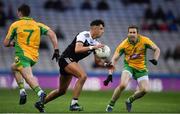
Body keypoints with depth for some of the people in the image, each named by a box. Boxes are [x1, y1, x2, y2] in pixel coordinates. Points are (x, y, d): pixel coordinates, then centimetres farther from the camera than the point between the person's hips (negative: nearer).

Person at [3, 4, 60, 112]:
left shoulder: (15, 25, 6)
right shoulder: (37, 25, 15)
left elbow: (5, 43, 11)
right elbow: (51, 33, 0)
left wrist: (12, 43, 33)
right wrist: (56, 50, -2)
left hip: (22, 55, -6)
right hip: (34, 57, 6)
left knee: (29, 77, -23)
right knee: (14, 67, 31)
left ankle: (41, 93, -52)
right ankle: (22, 92, 15)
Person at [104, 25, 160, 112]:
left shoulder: (144, 41, -15)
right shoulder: (124, 44, -17)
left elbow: (157, 49, -4)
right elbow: (114, 59, -14)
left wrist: (155, 59, -24)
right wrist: (110, 74, -22)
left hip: (141, 68, 2)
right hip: (129, 65, -2)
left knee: (144, 90, -12)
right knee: (122, 85, -26)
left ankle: (129, 101, 18)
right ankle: (110, 105, -8)